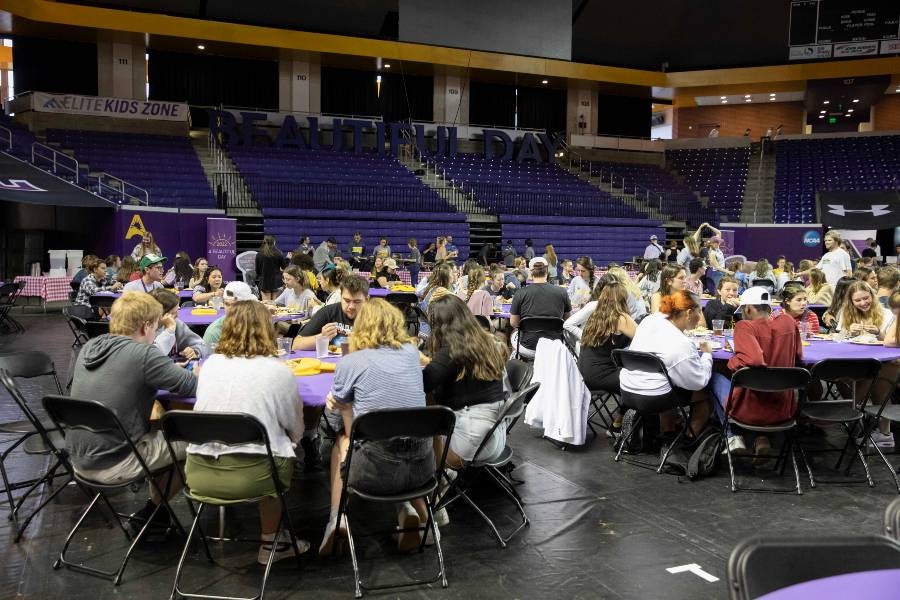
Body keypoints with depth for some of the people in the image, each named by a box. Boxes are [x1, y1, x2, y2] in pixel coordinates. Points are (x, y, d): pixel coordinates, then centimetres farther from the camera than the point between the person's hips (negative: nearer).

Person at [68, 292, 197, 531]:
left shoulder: (89, 346, 3)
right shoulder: (143, 354, -20)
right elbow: (191, 387, -13)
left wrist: (170, 370, 15)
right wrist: (196, 373, 10)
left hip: (78, 458, 8)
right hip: (112, 465, -8)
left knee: (161, 431, 26)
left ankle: (154, 510, 28)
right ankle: (151, 512, 19)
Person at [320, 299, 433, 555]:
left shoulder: (349, 363, -3)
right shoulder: (411, 352, 8)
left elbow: (336, 422, 8)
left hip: (377, 471, -2)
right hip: (423, 467, 3)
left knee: (342, 443, 29)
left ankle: (337, 519, 15)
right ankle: (410, 509, 13)